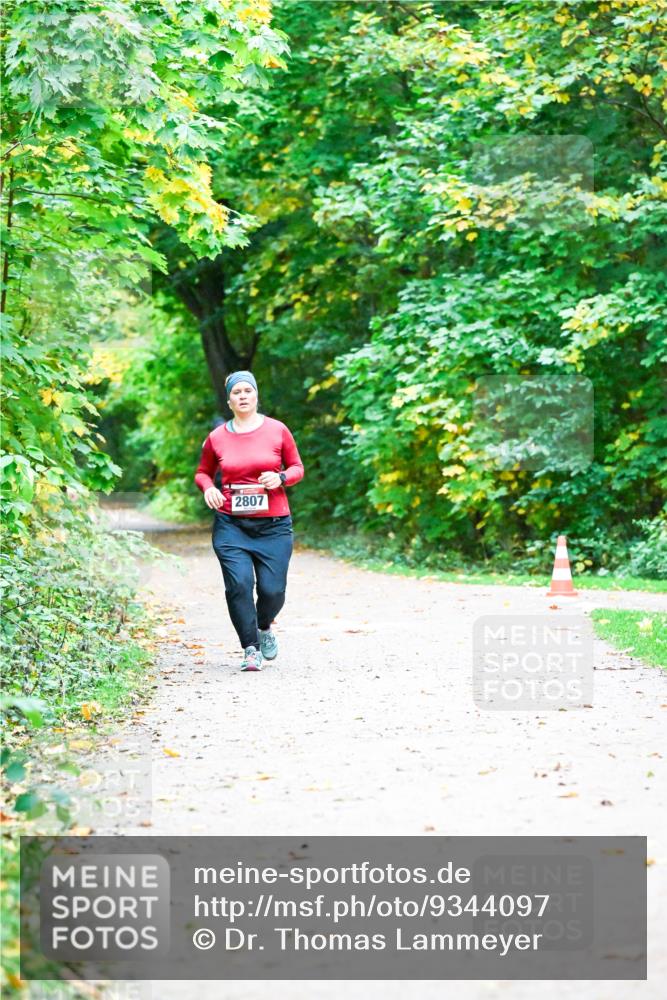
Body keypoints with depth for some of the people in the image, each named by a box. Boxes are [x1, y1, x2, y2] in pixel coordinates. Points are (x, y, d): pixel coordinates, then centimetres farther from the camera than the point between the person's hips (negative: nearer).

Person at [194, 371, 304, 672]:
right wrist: (208, 487, -3)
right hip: (231, 525, 0)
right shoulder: (216, 438, 4)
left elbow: (298, 468, 11)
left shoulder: (277, 430, 2)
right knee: (239, 585, -14)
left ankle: (264, 627, 32)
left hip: (273, 525, 0)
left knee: (273, 589, -3)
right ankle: (251, 649, 1)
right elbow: (202, 472, 20)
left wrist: (281, 478, -11)